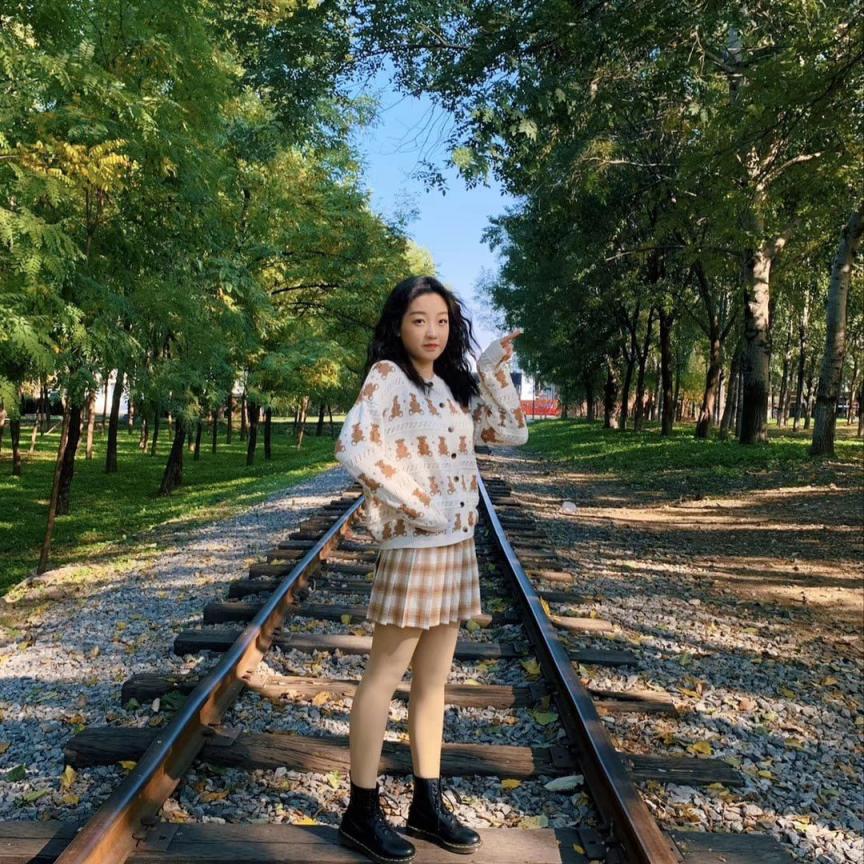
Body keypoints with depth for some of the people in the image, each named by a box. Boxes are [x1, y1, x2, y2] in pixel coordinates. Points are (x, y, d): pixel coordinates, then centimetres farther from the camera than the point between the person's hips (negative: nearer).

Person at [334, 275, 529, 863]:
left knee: (433, 681, 14)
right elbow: (353, 448, -24)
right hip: (413, 547, -8)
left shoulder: (450, 386, 13)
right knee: (385, 677, 3)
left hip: (458, 548, 8)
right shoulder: (388, 377, -9)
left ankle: (428, 804, 27)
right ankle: (362, 812, 16)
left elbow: (512, 433, 13)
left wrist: (494, 368, 4)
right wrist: (418, 505, -20)